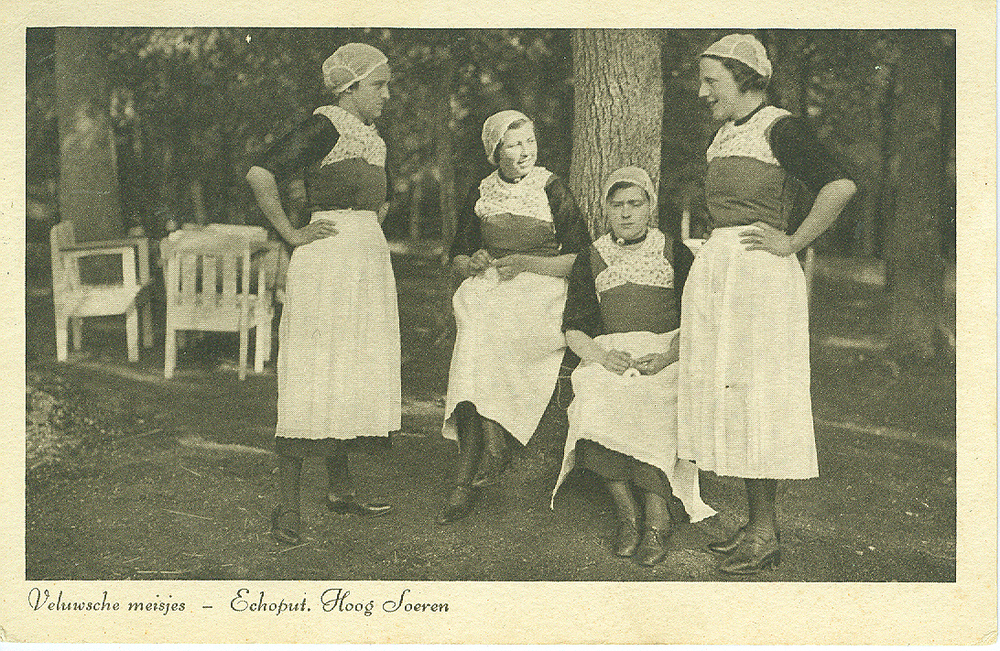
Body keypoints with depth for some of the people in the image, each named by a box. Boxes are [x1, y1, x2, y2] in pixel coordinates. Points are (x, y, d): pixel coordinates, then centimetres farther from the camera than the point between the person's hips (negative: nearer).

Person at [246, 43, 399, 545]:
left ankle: (340, 489, 21)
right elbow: (260, 174, -21)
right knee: (311, 378, -9)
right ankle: (287, 507, -7)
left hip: (367, 264, 9)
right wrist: (292, 235, -15)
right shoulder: (324, 127, -9)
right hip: (327, 263, -9)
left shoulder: (370, 139, 18)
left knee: (348, 379, 12)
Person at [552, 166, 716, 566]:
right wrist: (601, 355, -10)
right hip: (607, 357, 2)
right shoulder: (590, 260, 16)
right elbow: (573, 328, 12)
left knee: (646, 408, -34)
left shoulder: (675, 253, 11)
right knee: (597, 408, -32)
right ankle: (627, 515, -23)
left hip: (666, 356, -2)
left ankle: (656, 521, -26)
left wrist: (666, 358, -13)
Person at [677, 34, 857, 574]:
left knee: (753, 396, -6)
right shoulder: (724, 135, 17)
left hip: (759, 275, -9)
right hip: (714, 271, 9)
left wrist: (790, 244, -16)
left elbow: (841, 187, -21)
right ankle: (757, 523, 17)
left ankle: (765, 534, 3)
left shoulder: (780, 129, -9)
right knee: (725, 395, 8)